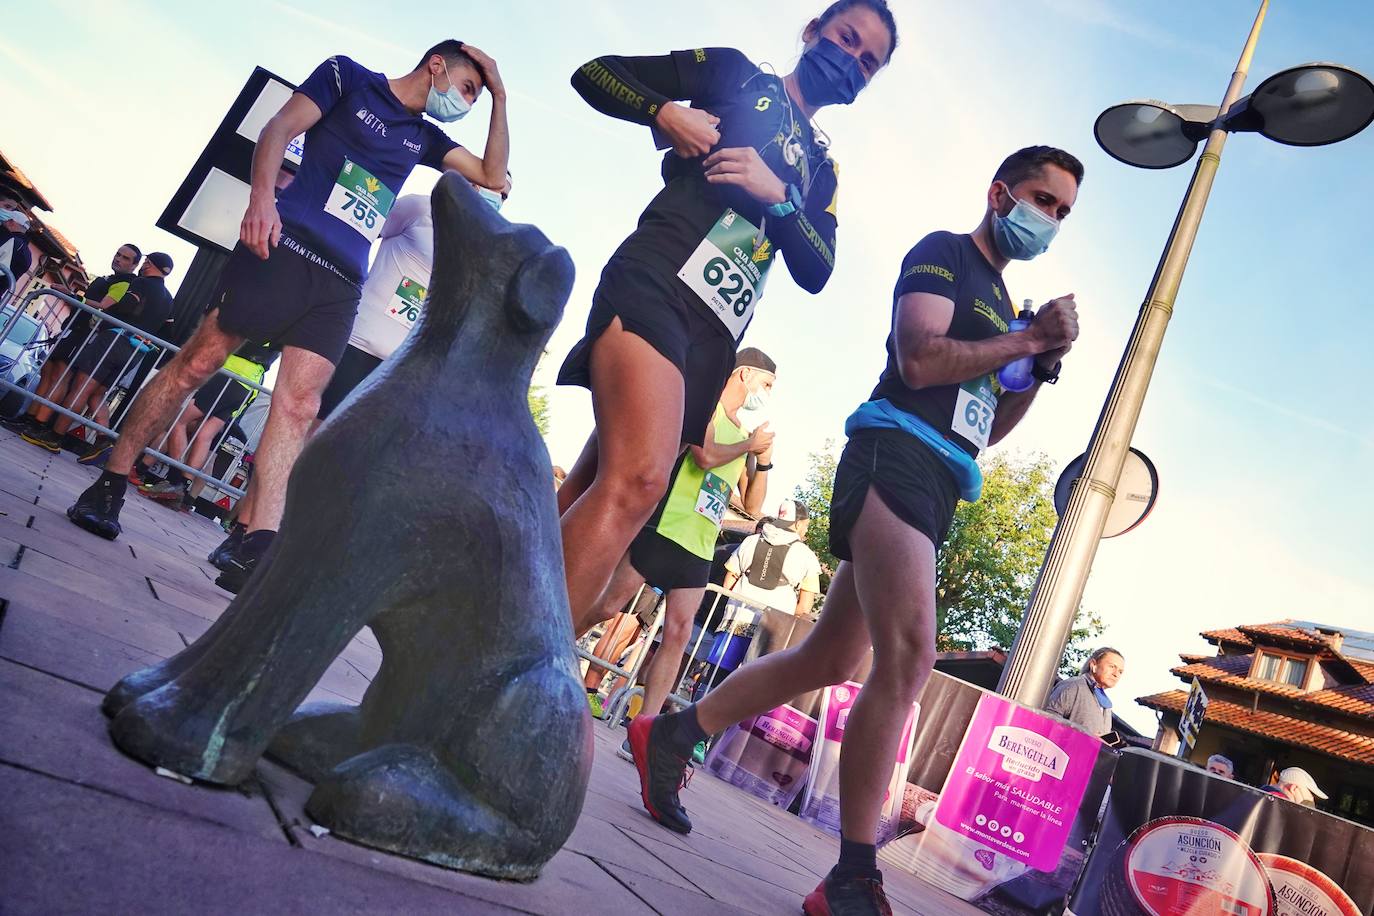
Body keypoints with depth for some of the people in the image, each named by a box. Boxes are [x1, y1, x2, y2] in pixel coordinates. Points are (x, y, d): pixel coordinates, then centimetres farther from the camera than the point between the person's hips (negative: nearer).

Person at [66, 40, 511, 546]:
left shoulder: (423, 136, 24)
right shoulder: (348, 77, 10)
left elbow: (493, 176, 19)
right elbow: (280, 128, -1)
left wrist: (499, 96, 14)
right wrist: (261, 196, -19)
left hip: (341, 282, 5)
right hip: (282, 246, -4)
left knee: (298, 405, -9)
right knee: (198, 361, -4)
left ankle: (259, 542, -15)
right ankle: (109, 482, 8)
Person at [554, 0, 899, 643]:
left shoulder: (821, 171, 28)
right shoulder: (735, 74, 15)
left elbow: (815, 273, 14)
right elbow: (594, 74, 13)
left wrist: (778, 195, -2)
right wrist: (665, 112, -5)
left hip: (712, 342, 6)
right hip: (656, 282, -6)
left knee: (588, 496, 3)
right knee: (638, 480, -28)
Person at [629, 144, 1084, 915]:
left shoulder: (999, 302, 28)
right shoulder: (942, 253, 4)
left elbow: (986, 427, 26)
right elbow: (919, 358, -14)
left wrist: (1043, 367, 11)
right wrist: (1028, 340, -7)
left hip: (933, 488, 9)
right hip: (896, 457, -9)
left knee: (832, 660, 10)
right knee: (909, 659, -21)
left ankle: (669, 735, 22)